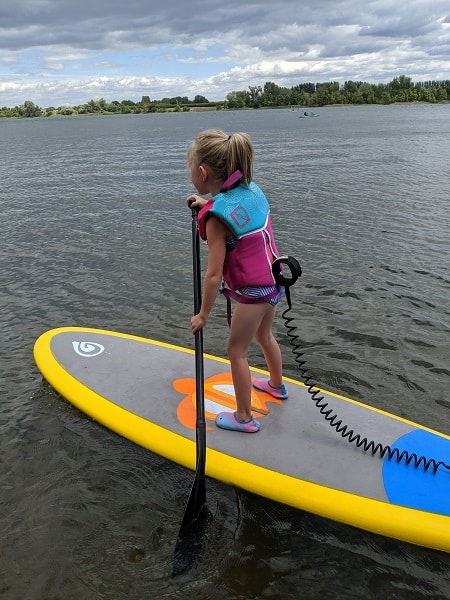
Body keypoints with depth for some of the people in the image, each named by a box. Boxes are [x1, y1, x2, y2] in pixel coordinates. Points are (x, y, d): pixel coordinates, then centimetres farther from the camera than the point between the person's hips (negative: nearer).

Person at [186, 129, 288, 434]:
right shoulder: (251, 189, -2)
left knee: (237, 351, 9)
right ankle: (277, 385, 51)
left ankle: (244, 417, 21)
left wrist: (203, 314, -10)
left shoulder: (216, 217, -23)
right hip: (274, 281, 8)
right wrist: (209, 203, 14)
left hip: (253, 291, -8)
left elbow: (214, 275, -21)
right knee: (264, 335, 29)